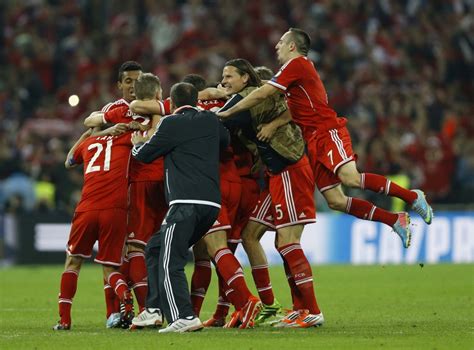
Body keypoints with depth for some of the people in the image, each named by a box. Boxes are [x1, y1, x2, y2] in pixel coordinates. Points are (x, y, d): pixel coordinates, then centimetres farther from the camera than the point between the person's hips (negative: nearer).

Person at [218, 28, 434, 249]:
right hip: (315, 141, 9)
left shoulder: (296, 64, -5)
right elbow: (297, 109, 17)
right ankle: (395, 221, 1)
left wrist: (227, 113, -4)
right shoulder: (298, 69, 25)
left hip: (328, 131, -9)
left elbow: (262, 94, -10)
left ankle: (412, 197, -19)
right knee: (335, 201, -3)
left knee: (350, 178, -27)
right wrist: (275, 123, -1)